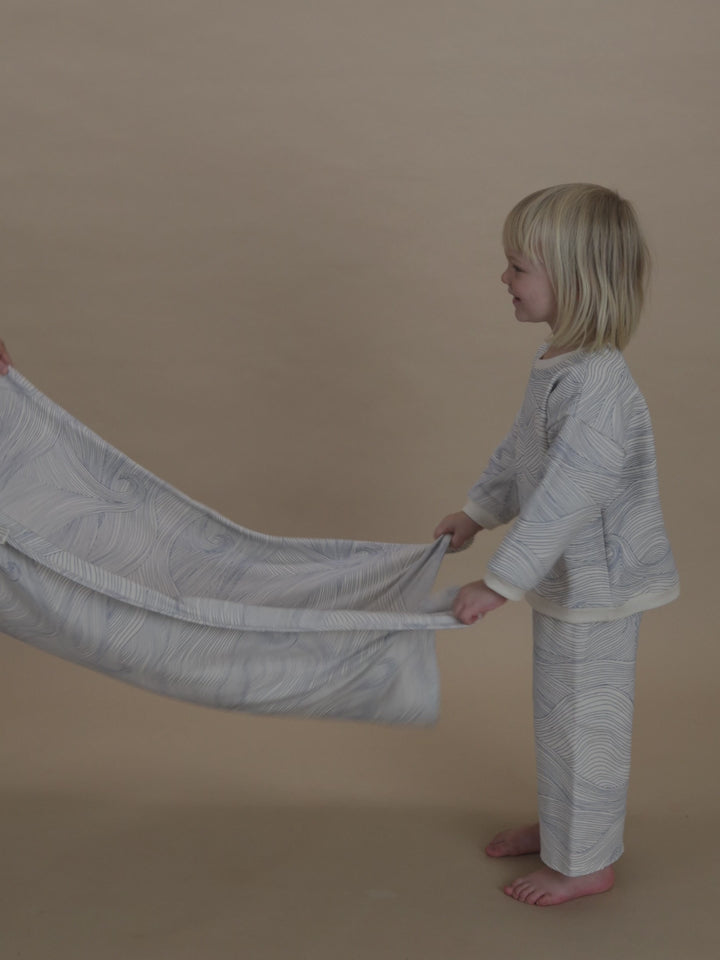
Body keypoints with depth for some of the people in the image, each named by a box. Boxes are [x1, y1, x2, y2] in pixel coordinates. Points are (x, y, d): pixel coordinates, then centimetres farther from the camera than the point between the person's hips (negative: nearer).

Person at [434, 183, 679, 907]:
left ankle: (585, 862, 26)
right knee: (558, 710, 24)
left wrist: (501, 581, -27)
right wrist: (478, 511, 24)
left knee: (584, 719, 7)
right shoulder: (559, 361, 1)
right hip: (568, 577, 9)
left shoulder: (599, 387, -30)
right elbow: (520, 451, 16)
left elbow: (564, 498, -31)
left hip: (598, 586, -9)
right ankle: (560, 824, 44)